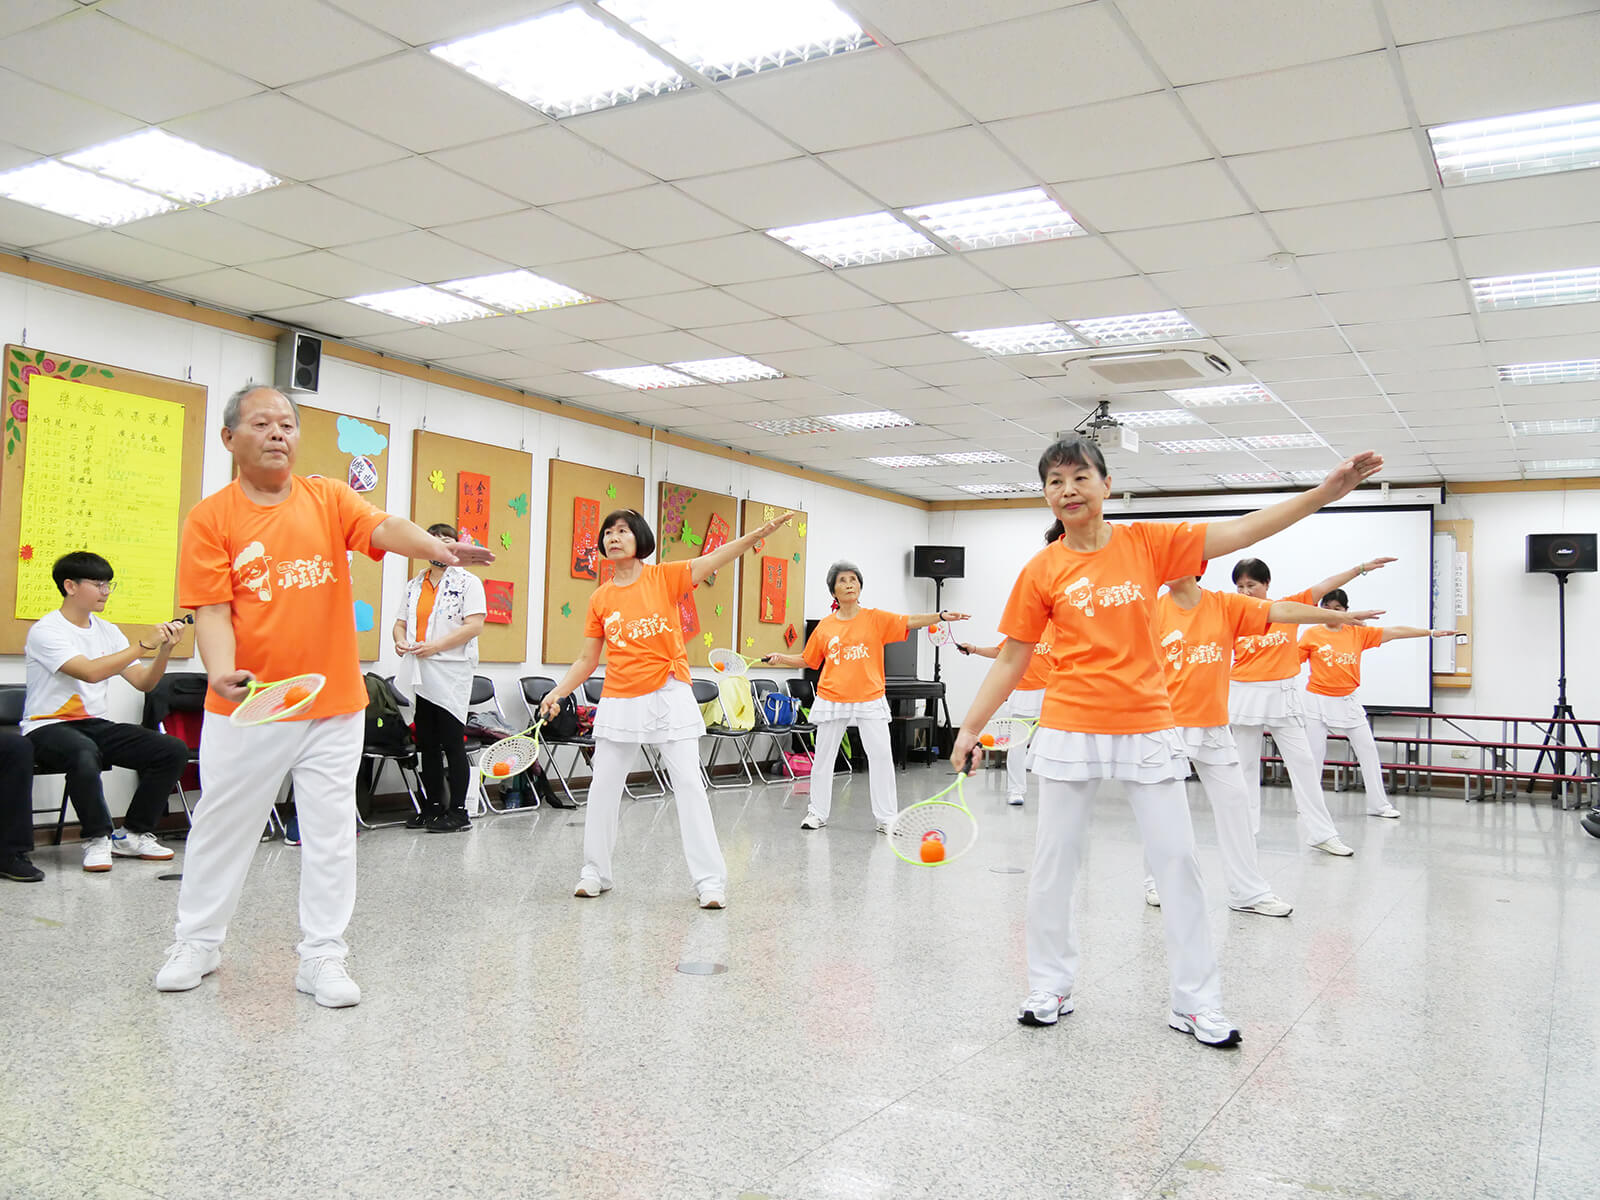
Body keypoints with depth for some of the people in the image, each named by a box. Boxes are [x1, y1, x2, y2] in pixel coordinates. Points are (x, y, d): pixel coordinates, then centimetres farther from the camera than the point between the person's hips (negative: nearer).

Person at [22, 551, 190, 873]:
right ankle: (97, 838, -19)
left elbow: (143, 682, 7)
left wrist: (165, 649, -10)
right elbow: (91, 672, -24)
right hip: (49, 726, -7)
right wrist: (145, 644, -24)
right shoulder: (45, 630, -9)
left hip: (97, 725, 7)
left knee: (174, 750, -14)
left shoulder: (107, 631, 12)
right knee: (84, 752, -42)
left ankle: (132, 834, 0)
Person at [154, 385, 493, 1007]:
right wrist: (221, 671, -25)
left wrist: (436, 547, -35)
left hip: (334, 704, 1)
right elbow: (212, 609, -7)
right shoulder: (211, 517, -1)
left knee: (331, 832, 5)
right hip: (246, 707, -1)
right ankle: (196, 943, 32)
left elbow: (384, 528, -14)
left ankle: (321, 957, 16)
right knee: (221, 826, 13)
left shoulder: (328, 498, 4)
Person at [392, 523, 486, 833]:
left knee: (452, 743, -4)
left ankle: (458, 811, 3)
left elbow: (474, 625, -11)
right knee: (427, 744, 9)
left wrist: (435, 646, -18)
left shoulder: (469, 582, -1)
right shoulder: (413, 586, 17)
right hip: (418, 677, 6)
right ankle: (433, 807, 18)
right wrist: (400, 639, -3)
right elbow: (401, 622, 21)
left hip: (451, 676, -6)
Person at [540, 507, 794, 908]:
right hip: (619, 701, 3)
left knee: (689, 785, -5)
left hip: (668, 696, -3)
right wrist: (557, 694, -1)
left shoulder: (664, 576, -2)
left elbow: (716, 558, -16)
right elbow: (587, 660, 11)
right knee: (603, 788, 7)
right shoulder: (599, 599, 6)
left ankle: (709, 879, -1)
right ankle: (595, 871, 23)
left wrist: (760, 532, -30)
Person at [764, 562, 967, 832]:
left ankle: (886, 817, 5)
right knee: (823, 757, 8)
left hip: (870, 700, -1)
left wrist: (941, 616, -24)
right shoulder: (825, 626, 5)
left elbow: (910, 622, -11)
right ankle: (817, 813, 23)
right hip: (831, 700, 2)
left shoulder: (875, 618, 1)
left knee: (881, 755, -5)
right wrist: (781, 658, 3)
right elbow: (808, 660, 15)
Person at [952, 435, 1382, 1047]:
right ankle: (1050, 986, 25)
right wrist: (970, 727, -1)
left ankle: (1195, 1003, 16)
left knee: (1177, 860, 3)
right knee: (1054, 863, 7)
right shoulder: (1042, 571, -1)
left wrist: (1324, 491, -11)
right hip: (1070, 731, 0)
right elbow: (1011, 661, 3)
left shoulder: (1147, 543, 1)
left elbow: (1242, 530, -2)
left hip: (1147, 729, 1)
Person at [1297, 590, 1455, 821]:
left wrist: (1431, 632, -1)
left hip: (1347, 701, 3)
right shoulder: (1312, 634, -3)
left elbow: (1395, 631, 1)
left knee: (1368, 749, 3)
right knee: (1314, 752, 0)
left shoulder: (1358, 633, 3)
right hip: (1317, 700, -3)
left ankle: (1378, 804, 13)